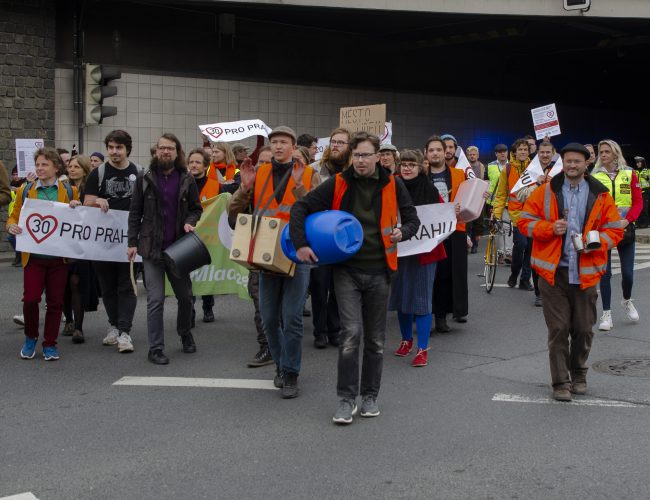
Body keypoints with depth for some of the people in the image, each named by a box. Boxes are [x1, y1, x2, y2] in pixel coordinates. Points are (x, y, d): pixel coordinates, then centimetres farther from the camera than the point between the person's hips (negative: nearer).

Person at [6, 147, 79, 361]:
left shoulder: (69, 191, 7)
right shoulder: (25, 191, 7)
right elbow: (14, 216, 12)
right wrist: (11, 226, -11)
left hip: (59, 256, 0)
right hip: (33, 255, 0)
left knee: (55, 301, 4)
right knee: (30, 299, -7)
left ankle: (50, 344, 18)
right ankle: (31, 337, 18)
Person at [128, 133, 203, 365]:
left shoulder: (187, 180, 4)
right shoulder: (145, 179, 1)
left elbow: (196, 208, 11)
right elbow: (135, 212, 3)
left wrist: (190, 222, -11)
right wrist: (132, 242, -3)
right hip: (152, 247, -2)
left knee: (185, 295, 14)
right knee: (155, 299, -6)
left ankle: (185, 334, 38)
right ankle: (155, 348, 2)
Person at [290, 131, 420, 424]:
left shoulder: (392, 185, 1)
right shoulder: (338, 184, -3)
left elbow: (412, 218, 10)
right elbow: (301, 208, 0)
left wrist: (402, 232, -12)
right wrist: (300, 244, -10)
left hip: (379, 271, 2)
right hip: (347, 270, -2)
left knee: (375, 339, 10)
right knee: (351, 333, -11)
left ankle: (370, 396, 25)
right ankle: (346, 400, 0)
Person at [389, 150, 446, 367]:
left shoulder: (430, 190, -4)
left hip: (424, 251, -3)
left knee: (422, 298, -2)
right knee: (400, 294, 12)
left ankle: (422, 349, 4)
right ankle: (406, 339, 31)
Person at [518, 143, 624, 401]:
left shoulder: (600, 195, 5)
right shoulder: (546, 191, 3)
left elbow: (615, 229, 8)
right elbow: (524, 220, 4)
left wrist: (596, 242, -12)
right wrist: (550, 228, -13)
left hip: (586, 272, 1)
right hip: (553, 271, -1)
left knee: (583, 329, 9)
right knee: (558, 329, -1)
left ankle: (578, 375, 30)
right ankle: (560, 382, 8)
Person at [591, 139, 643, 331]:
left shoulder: (629, 174, 2)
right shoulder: (595, 176, 0)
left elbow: (638, 201, 0)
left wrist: (627, 220, -14)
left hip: (625, 229, 1)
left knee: (627, 272, 2)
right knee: (605, 272, 0)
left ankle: (627, 300, 33)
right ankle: (606, 314, 10)